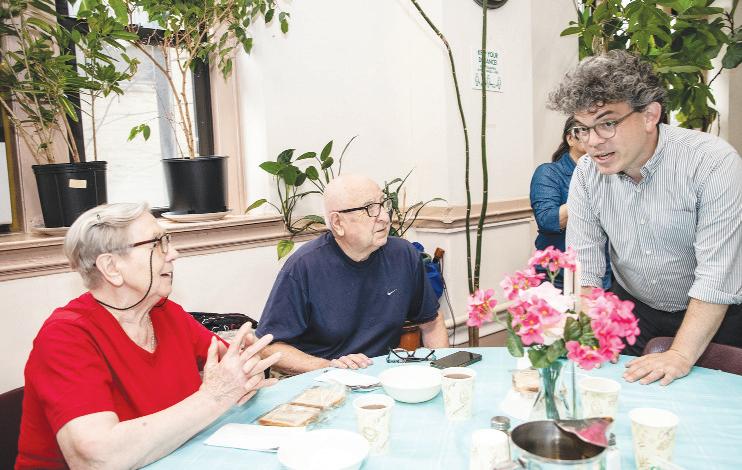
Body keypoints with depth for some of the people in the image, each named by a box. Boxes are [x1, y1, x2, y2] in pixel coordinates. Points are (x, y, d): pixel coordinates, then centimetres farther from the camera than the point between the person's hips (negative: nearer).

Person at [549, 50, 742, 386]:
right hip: (633, 309, 3)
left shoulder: (714, 163, -22)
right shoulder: (587, 173, -9)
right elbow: (583, 265, -8)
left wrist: (680, 355, -28)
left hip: (715, 316, -3)